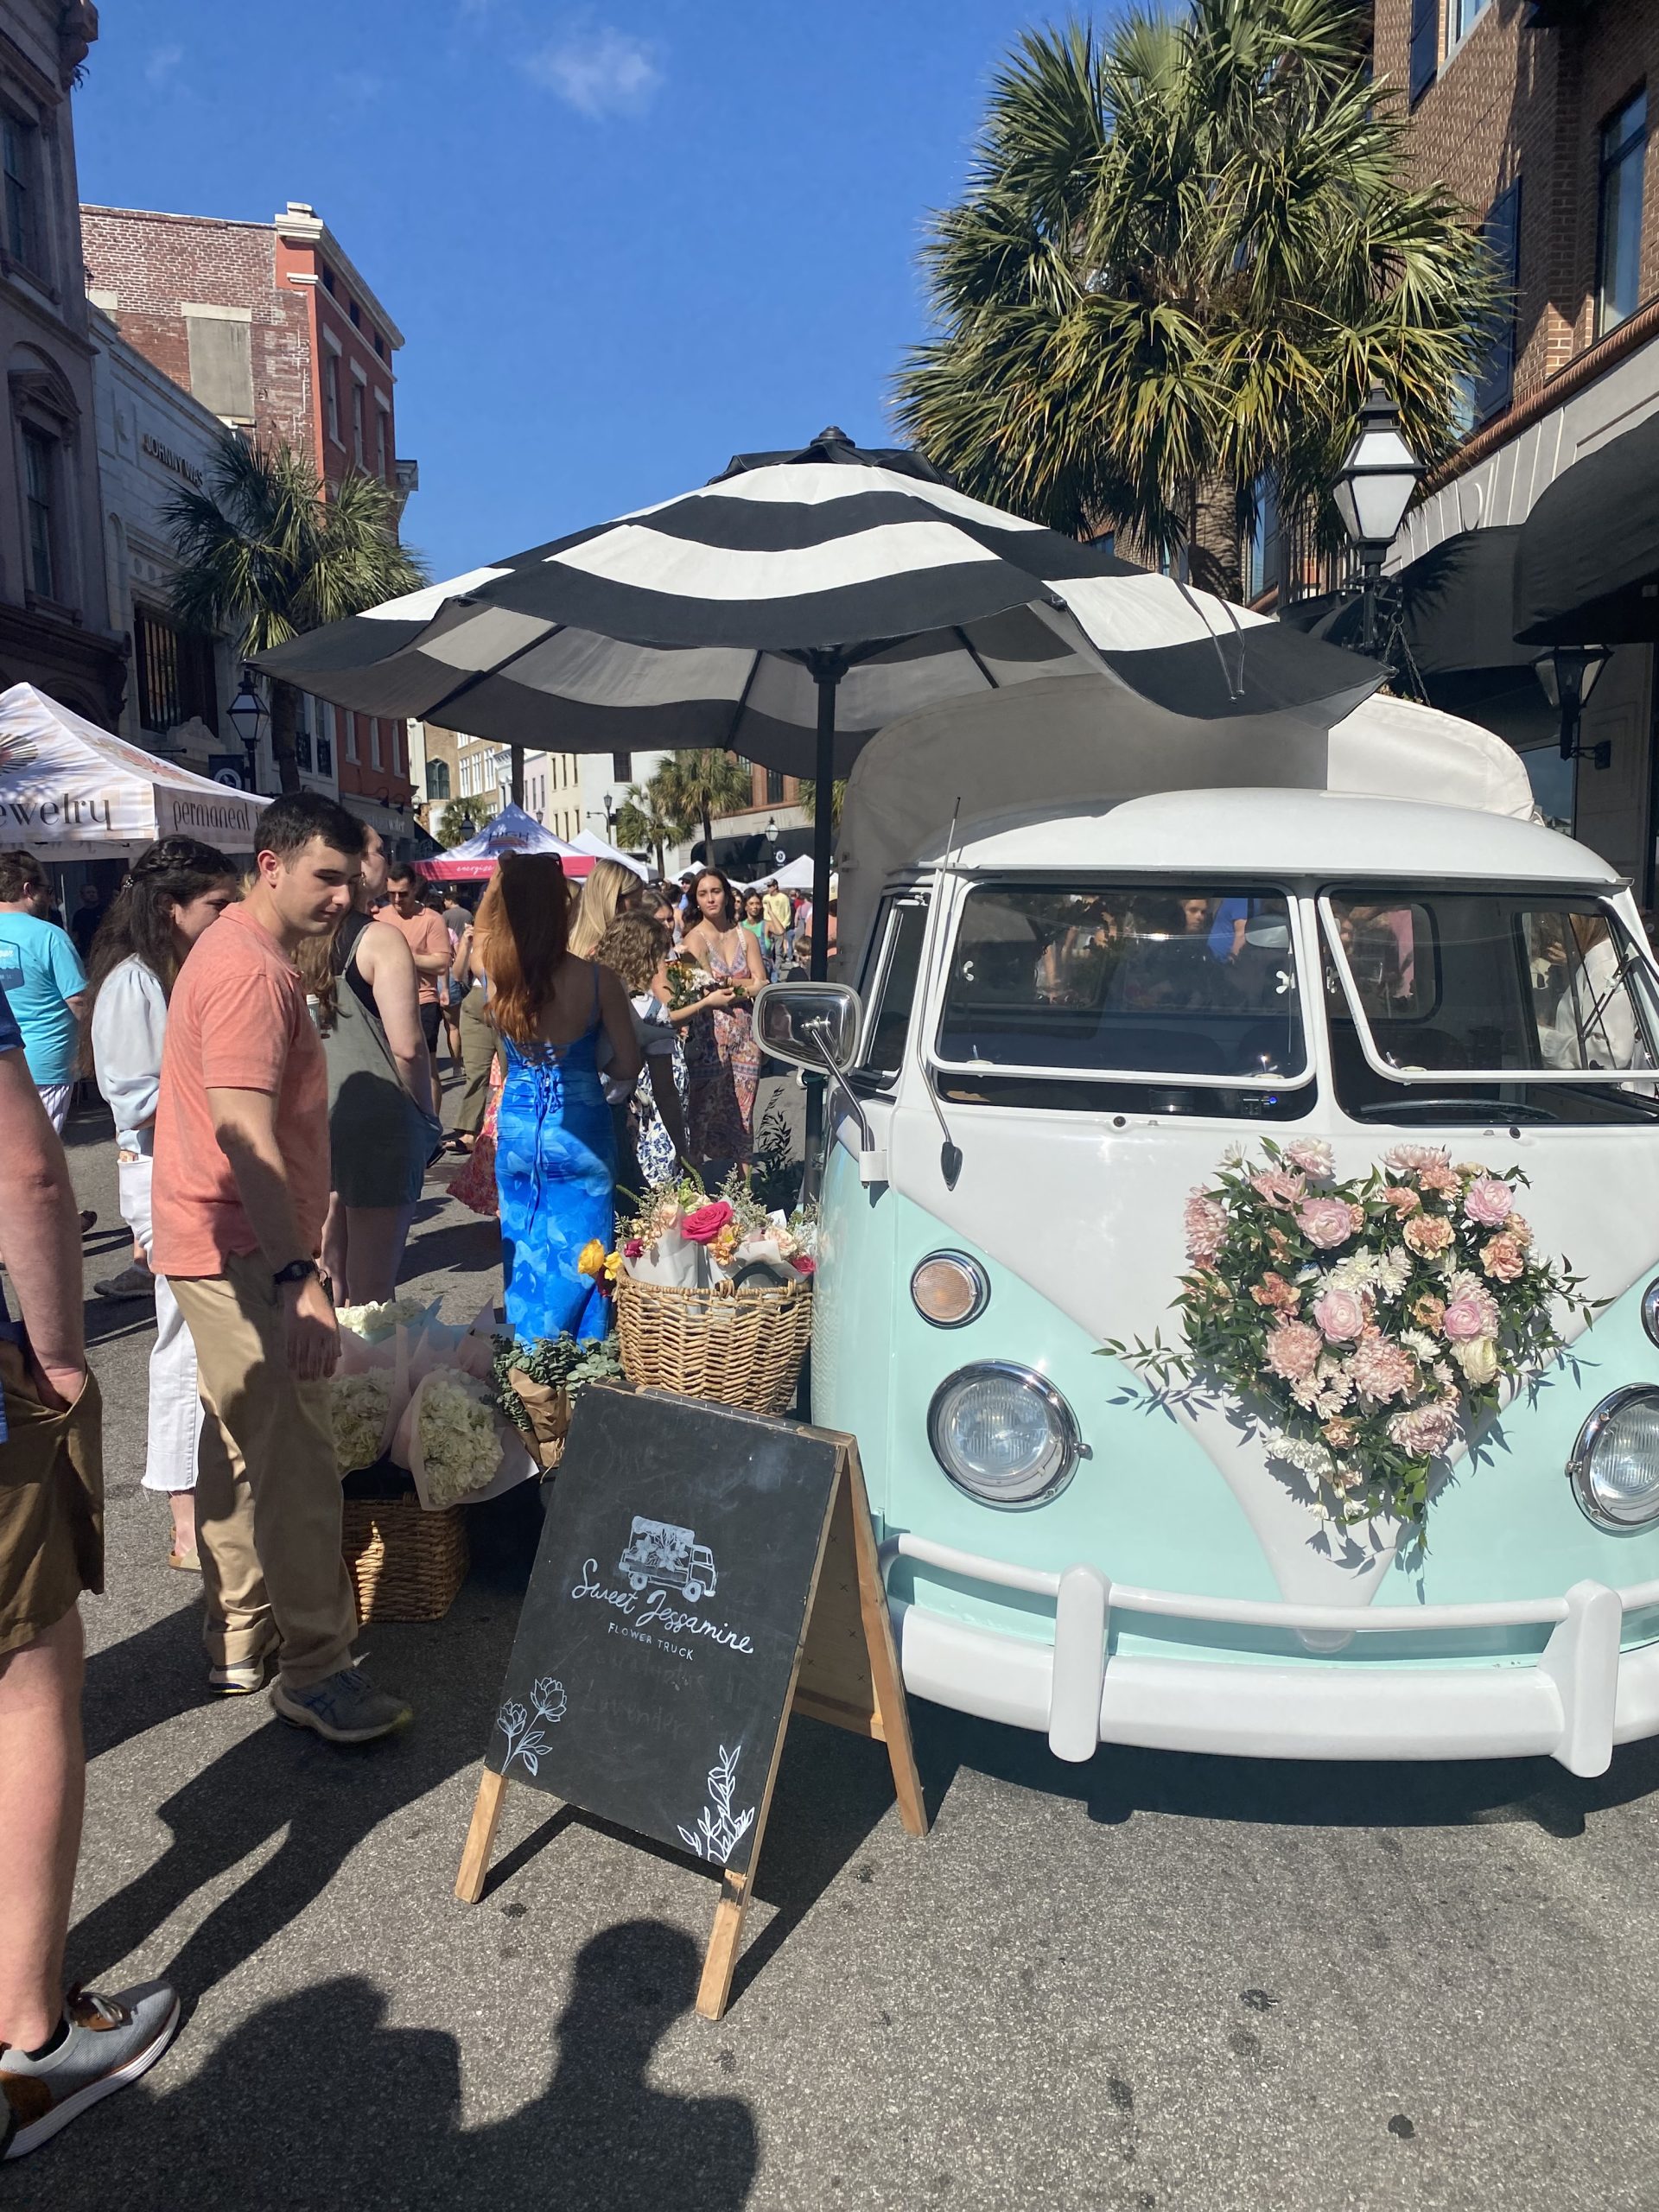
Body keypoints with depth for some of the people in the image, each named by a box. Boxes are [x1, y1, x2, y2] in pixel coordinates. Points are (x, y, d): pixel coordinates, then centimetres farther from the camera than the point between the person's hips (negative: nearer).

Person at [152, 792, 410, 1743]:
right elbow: (246, 1136, -27)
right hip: (247, 1254, -11)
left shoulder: (247, 953, 14)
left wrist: (295, 1253, 26)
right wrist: (300, 1275, -29)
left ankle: (240, 1644, 31)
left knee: (243, 1451, 18)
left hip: (231, 1249, 11)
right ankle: (316, 1668, 7)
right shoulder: (251, 970, -20)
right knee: (296, 1462, -4)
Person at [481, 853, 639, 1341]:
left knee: (525, 1259, 18)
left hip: (516, 1132, 3)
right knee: (579, 1261, 10)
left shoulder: (493, 979, -10)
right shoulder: (595, 980, -16)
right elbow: (628, 1066, -8)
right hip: (579, 1134, -3)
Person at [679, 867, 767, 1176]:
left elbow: (762, 986, 3)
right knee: (709, 1110, -4)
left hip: (745, 1035, 4)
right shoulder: (694, 939, -1)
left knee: (743, 1111, 4)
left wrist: (727, 984, -6)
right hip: (709, 1035, -4)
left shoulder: (745, 936, 12)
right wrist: (744, 984, -4)